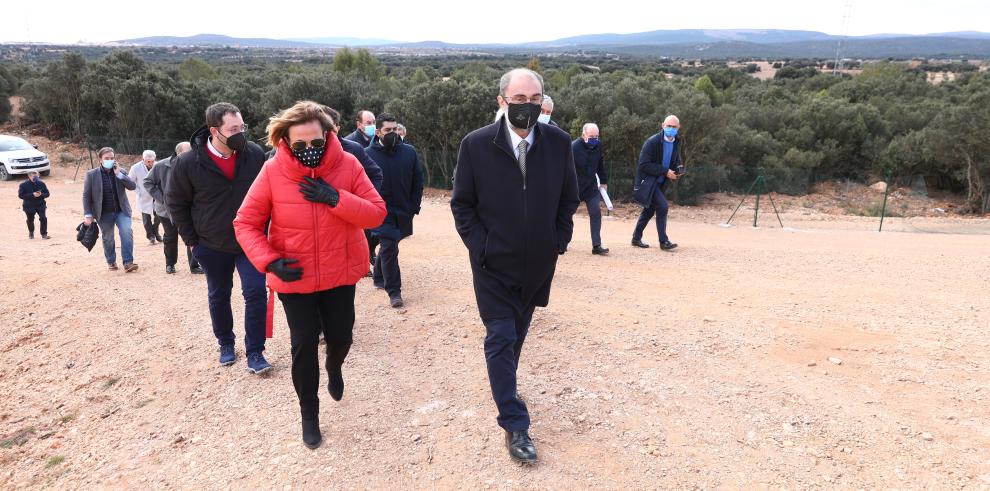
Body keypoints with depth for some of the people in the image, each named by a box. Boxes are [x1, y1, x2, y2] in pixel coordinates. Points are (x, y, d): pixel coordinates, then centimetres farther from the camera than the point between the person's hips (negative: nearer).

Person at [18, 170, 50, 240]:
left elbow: (47, 194, 2)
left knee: (43, 218, -14)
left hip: (40, 205, 1)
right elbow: (20, 195, -14)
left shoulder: (41, 183, 0)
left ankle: (44, 234, -3)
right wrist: (32, 195, -25)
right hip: (29, 206, -1)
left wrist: (41, 194, -21)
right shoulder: (23, 185, -7)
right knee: (30, 220, 13)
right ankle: (31, 233, 40)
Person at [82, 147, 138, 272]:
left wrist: (119, 175, -16)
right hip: (104, 214, -1)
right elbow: (86, 196, -2)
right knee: (108, 239, 10)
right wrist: (88, 214, -7)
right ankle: (111, 262, 31)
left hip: (121, 211, 1)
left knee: (127, 232, -18)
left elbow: (133, 186, -8)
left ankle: (128, 262, -16)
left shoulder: (120, 172, 3)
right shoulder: (91, 174, -3)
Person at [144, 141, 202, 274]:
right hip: (167, 210, 1)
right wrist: (160, 198, -10)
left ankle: (194, 266, 5)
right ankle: (170, 264, 33)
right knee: (170, 238, 16)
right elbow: (148, 182, -2)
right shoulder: (161, 166, -13)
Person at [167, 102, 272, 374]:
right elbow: (175, 202, -2)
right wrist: (191, 240, -2)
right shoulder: (188, 163, -15)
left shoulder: (255, 154, -12)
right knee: (218, 296, 15)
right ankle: (226, 344, 35)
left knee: (256, 293, -6)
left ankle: (255, 352, 6)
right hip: (212, 246, 0)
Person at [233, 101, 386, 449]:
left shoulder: (347, 165, -13)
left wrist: (336, 198, -28)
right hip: (294, 277, -1)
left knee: (341, 337, 14)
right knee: (304, 344, 4)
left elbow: (377, 213, -14)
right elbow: (245, 223, -8)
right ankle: (309, 413, 25)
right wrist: (269, 261, -21)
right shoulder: (273, 172, -15)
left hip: (340, 274, 2)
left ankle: (334, 368, 51)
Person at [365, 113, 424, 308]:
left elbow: (418, 181, 5)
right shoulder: (368, 154, -9)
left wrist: (414, 207, 1)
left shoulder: (409, 152, -1)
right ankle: (393, 291, 1)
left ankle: (379, 278, 39)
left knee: (388, 247, 17)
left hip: (403, 211, 4)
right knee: (389, 249, -7)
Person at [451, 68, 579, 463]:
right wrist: (481, 248, -10)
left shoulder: (558, 142, -5)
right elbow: (462, 204, -3)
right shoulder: (476, 145, -12)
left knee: (517, 334, 19)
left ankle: (503, 386, 43)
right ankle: (514, 425, 5)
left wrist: (559, 242, 0)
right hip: (494, 264, -3)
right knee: (501, 338, -3)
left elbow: (568, 198, 6)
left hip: (538, 263, 3)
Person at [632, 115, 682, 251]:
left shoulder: (676, 143, 4)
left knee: (649, 209, 14)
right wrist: (665, 171, -24)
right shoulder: (652, 142, -18)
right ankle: (664, 241, -10)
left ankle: (636, 238, 26)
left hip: (660, 182, 8)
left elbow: (676, 161, 19)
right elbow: (644, 165, -22)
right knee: (662, 206, -18)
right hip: (648, 180, -8)